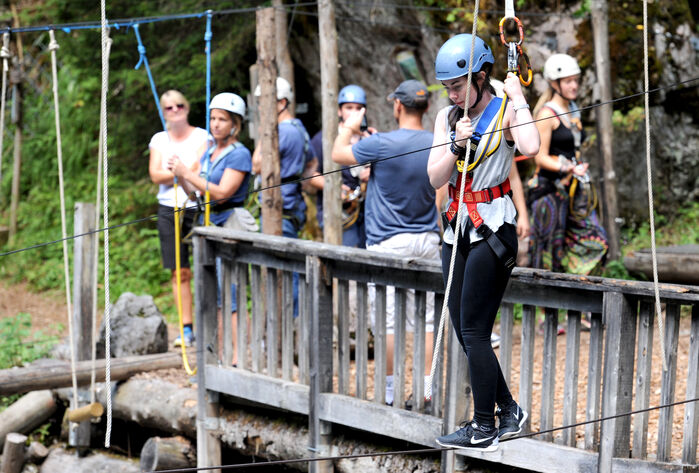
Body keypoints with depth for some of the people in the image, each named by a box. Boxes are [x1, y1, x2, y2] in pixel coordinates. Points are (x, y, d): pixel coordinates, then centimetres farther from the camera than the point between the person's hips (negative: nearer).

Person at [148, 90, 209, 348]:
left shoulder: (202, 137, 3)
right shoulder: (159, 140, 13)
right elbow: (155, 175, 1)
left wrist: (173, 172, -12)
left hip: (197, 208, -3)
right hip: (168, 209, 3)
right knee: (179, 272, 3)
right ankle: (187, 328, 8)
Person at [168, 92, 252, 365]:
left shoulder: (239, 154, -10)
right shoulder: (209, 153, 16)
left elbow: (222, 193, -19)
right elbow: (193, 191, 17)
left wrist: (187, 173, -18)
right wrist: (179, 175, -2)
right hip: (209, 225, 9)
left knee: (228, 294, -11)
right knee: (213, 294, 11)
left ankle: (238, 357, -9)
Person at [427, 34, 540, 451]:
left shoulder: (505, 111, -9)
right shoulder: (447, 117, 9)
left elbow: (531, 148, -30)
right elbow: (435, 178, 2)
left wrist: (518, 98, -19)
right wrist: (457, 145, -14)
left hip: (493, 229, -7)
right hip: (458, 229, 7)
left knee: (473, 331, -8)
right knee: (465, 333, 9)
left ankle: (484, 429, 1)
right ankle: (509, 412, 23)